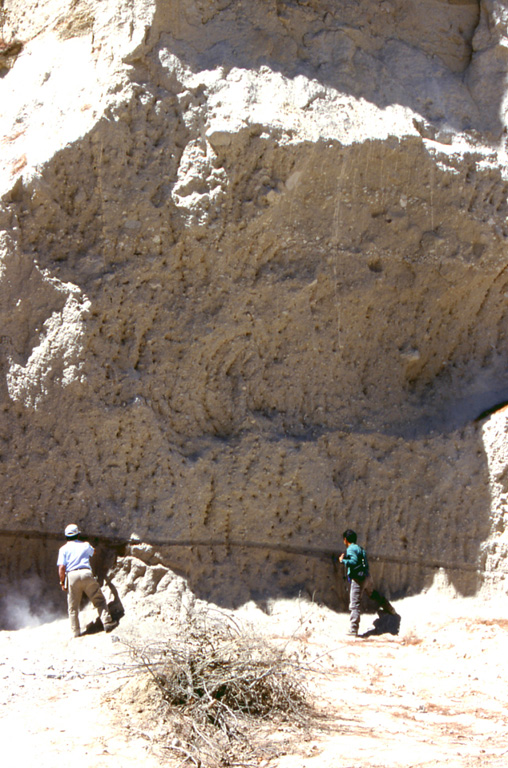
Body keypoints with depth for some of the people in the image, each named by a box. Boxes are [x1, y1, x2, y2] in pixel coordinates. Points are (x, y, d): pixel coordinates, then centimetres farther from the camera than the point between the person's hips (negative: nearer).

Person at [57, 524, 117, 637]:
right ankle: (107, 622, 0)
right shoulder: (85, 545, 17)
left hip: (72, 575, 0)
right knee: (99, 600, 7)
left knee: (73, 607, 8)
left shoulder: (64, 549, 9)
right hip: (86, 573, 0)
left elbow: (61, 567, -1)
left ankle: (76, 631, 7)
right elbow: (92, 551, 42)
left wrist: (62, 582, 7)